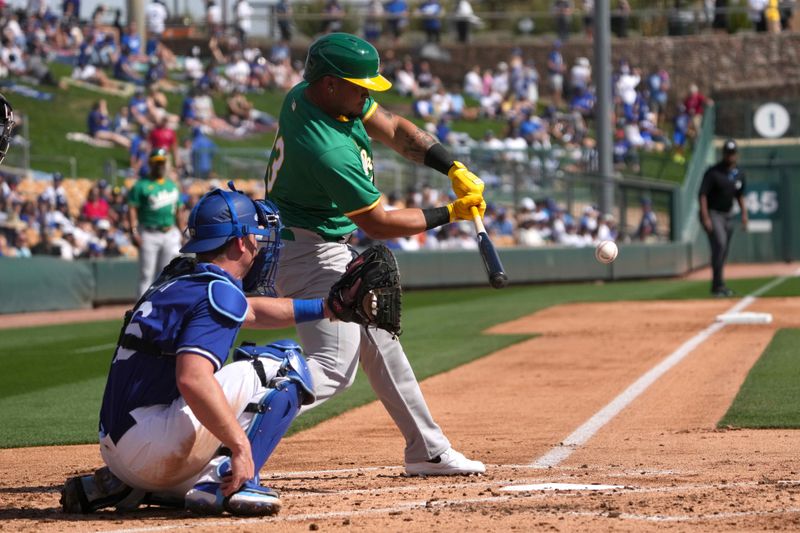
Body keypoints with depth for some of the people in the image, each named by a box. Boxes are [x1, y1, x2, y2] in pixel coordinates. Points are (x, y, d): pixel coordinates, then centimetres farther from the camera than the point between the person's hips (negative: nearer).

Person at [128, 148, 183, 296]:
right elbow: (132, 209, -8)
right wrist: (134, 232, -18)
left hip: (170, 233, 5)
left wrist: (180, 233, 13)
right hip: (149, 234, -5)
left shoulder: (172, 185, 16)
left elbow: (178, 210, 19)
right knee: (146, 274, -4)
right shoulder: (141, 186, -2)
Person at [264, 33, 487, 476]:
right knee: (332, 368, -18)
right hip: (312, 252, -11)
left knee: (379, 343, 20)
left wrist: (454, 169, -5)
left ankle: (428, 451, 31)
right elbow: (378, 223, -19)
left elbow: (394, 129, 7)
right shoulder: (329, 150, -31)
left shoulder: (303, 95, -4)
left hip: (331, 251, 11)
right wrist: (449, 214, -8)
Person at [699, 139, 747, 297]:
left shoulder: (739, 174, 6)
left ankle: (717, 285, 15)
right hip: (712, 214, -7)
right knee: (720, 243, -23)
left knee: (724, 250, 6)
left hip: (728, 215, 7)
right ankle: (718, 284, -24)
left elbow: (740, 195, 21)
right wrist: (706, 218, -23)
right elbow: (702, 195, -16)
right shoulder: (713, 172, -14)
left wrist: (744, 214, 11)